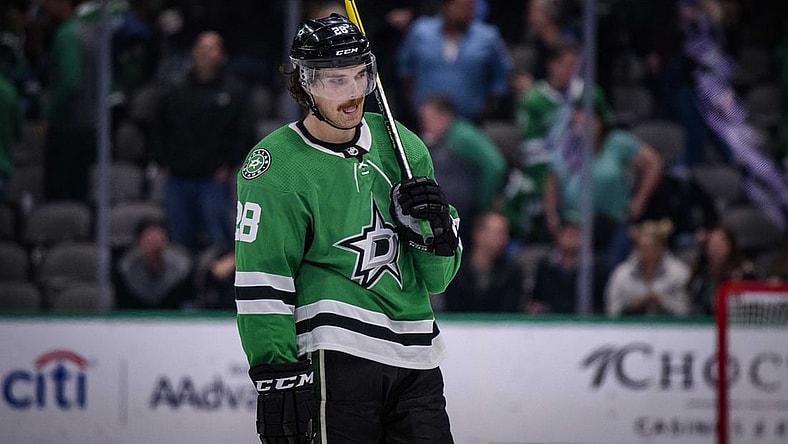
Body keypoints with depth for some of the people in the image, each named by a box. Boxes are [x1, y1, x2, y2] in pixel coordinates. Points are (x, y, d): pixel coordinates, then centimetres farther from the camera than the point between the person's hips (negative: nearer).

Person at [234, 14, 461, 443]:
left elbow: (436, 277, 15)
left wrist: (430, 225, -5)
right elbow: (262, 286, -10)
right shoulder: (277, 166, -6)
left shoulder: (401, 146, 11)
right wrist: (276, 377, -16)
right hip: (335, 352, -6)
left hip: (414, 358, 6)